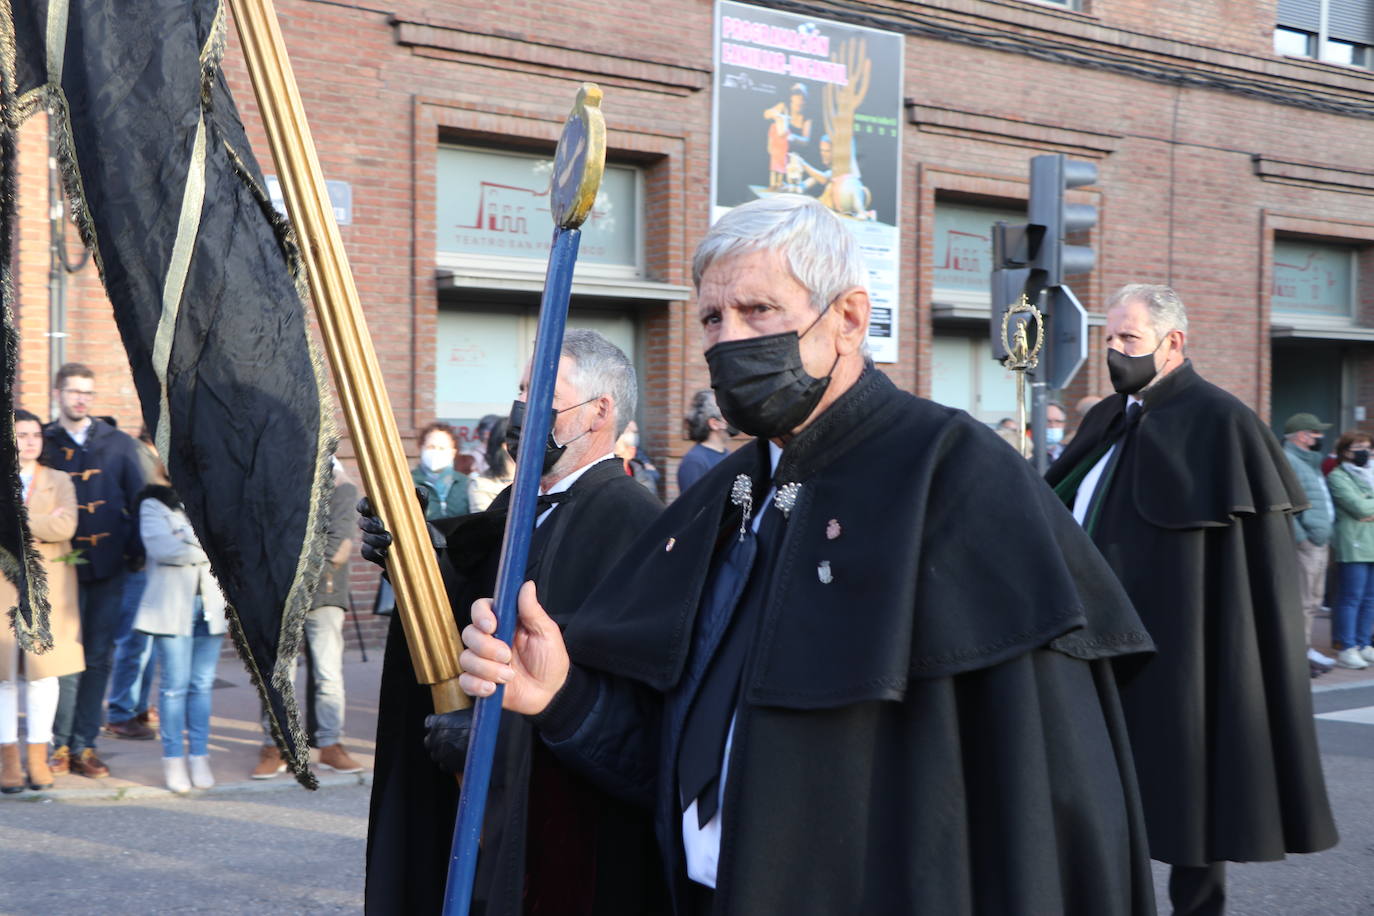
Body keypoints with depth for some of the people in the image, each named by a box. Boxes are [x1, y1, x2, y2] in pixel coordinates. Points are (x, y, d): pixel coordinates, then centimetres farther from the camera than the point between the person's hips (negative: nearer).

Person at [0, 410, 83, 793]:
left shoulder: (58, 481, 11)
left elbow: (66, 526, -7)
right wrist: (41, 525, -13)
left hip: (48, 586, 1)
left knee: (45, 671, 0)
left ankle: (38, 756, 7)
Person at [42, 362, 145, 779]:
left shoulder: (118, 444, 9)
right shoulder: (44, 445, 6)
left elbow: (138, 501, 10)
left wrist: (137, 552, 1)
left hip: (109, 568, 2)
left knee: (99, 658, 4)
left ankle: (84, 745, 10)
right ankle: (60, 745, 4)